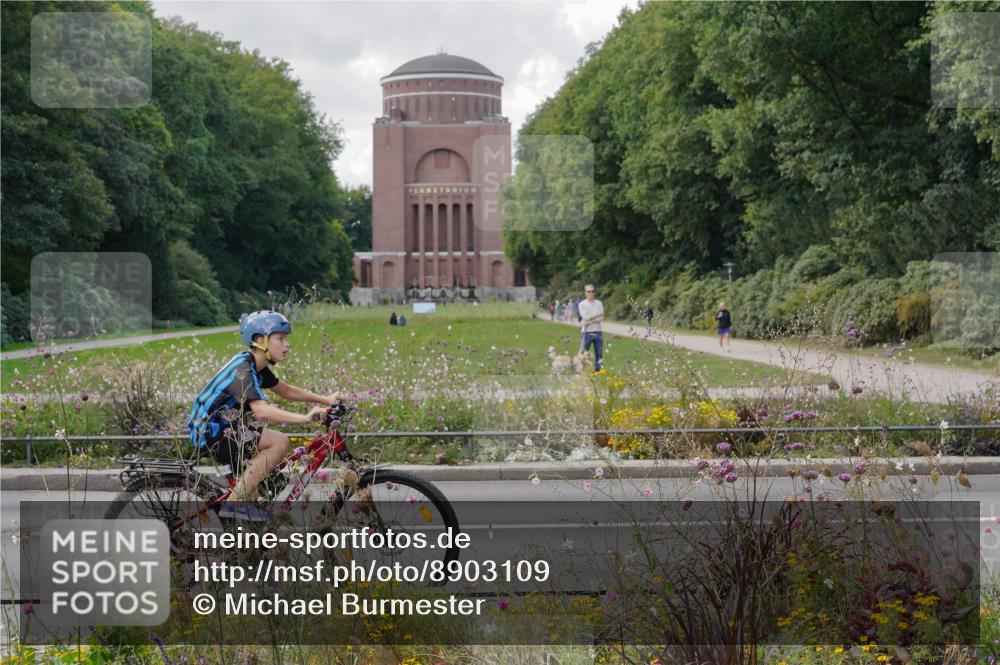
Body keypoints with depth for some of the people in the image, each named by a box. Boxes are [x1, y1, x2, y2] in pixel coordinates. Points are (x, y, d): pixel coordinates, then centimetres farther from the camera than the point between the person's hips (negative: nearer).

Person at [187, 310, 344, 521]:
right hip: (212, 433, -10)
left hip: (213, 429, 10)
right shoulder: (243, 369, -22)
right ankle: (234, 502, -16)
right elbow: (261, 410, -34)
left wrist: (326, 399, 9)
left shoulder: (255, 365, 9)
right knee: (280, 442, -19)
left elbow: (286, 391, 18)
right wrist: (305, 418, -42)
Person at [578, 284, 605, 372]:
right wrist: (597, 315, -8)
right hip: (587, 332, -3)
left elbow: (601, 317, -3)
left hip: (598, 332, 3)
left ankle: (598, 369, 11)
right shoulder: (582, 304, 1)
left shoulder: (598, 303, 9)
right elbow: (585, 317, -12)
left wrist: (590, 322, -13)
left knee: (599, 353, 4)